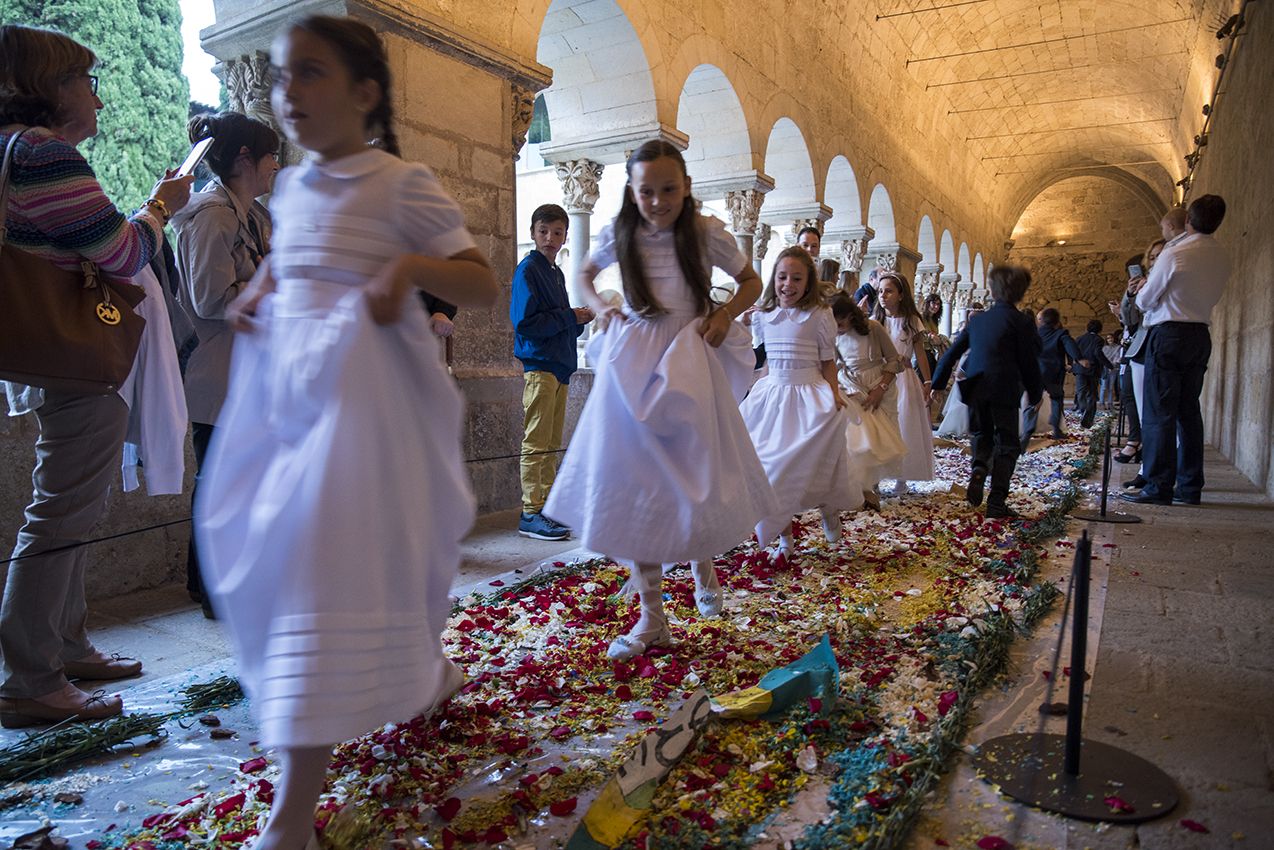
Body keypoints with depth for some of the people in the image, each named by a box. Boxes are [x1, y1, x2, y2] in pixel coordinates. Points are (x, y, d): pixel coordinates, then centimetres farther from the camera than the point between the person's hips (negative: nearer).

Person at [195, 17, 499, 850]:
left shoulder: (403, 185, -5)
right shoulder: (292, 186, 14)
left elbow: (486, 286, -8)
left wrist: (413, 265, -26)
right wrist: (258, 288, 13)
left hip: (361, 389, -8)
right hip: (286, 383, 8)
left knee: (330, 555, -12)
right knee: (273, 547, 16)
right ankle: (430, 670, 38)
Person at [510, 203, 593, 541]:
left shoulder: (556, 272, 19)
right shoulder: (528, 270, -7)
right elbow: (525, 322, -18)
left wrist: (580, 319, 5)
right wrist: (570, 317, -13)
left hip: (559, 367, 9)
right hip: (539, 366, -9)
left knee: (551, 444, 12)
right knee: (536, 443, -7)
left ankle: (549, 507, 19)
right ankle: (531, 514, -2)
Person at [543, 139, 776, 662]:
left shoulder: (706, 233, -3)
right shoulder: (619, 235, 2)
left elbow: (751, 281, 12)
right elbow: (585, 273, 22)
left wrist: (726, 314, -6)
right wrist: (599, 309, 3)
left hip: (690, 364, -1)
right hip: (631, 365, 1)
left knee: (696, 475, 3)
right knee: (634, 486, 1)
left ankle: (702, 564, 40)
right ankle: (651, 619, 13)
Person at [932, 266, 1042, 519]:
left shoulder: (978, 319, 10)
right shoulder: (1020, 322, -3)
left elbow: (952, 352, 10)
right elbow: (1028, 362, -2)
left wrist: (937, 383, 16)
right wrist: (1036, 393, 12)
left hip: (975, 390, 4)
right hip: (1004, 391, -4)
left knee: (982, 435, 23)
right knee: (1007, 445, 6)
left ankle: (978, 468, -9)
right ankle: (996, 504, 2)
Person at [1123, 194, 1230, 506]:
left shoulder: (1175, 254, -12)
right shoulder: (1222, 258, 10)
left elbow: (1145, 300, -6)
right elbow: (1211, 297, 19)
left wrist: (1140, 292, 17)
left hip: (1169, 334, -7)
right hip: (1201, 336, 7)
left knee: (1158, 413, -5)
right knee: (1189, 410, 11)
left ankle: (1159, 488, -7)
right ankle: (1190, 486, 15)